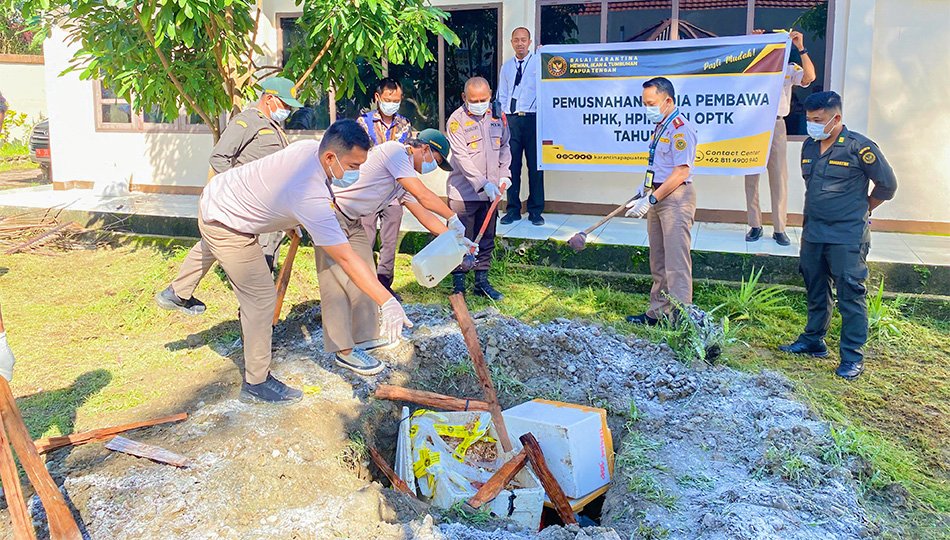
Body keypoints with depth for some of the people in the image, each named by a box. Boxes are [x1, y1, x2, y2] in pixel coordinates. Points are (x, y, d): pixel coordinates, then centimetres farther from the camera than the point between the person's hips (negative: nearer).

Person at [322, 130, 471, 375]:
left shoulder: (405, 178, 13)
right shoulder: (395, 151, -15)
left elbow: (424, 215, 16)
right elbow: (424, 196, -19)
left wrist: (456, 238, 14)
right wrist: (453, 218, -9)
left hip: (354, 221, 10)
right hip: (332, 212, -10)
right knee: (339, 281, -9)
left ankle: (364, 337, 24)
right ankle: (344, 350, -6)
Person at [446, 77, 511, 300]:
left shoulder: (498, 116, 6)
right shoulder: (457, 120, -12)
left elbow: (504, 147, 18)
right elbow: (462, 158, -18)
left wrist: (504, 175, 6)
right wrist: (483, 184, -25)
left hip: (491, 191, 5)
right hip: (463, 192, -5)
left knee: (487, 240, 14)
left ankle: (482, 282, 26)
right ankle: (458, 286, 12)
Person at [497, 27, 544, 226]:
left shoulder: (539, 63, 4)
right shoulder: (506, 67, 16)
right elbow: (502, 96, 17)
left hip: (533, 118, -3)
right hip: (511, 120, 3)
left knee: (535, 165, -1)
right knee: (511, 165, 3)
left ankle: (536, 211, 7)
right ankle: (513, 210, 12)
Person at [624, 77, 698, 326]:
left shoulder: (680, 129, -15)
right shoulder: (660, 127, 14)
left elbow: (680, 172, -21)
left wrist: (651, 199, -22)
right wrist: (644, 187, 15)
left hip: (675, 198, -10)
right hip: (657, 197, 10)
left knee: (676, 261, -9)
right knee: (658, 261, 14)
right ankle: (658, 311, 23)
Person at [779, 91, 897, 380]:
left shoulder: (859, 147, -11)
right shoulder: (809, 147, 9)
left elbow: (887, 184, -3)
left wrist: (862, 209, 7)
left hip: (847, 237, -7)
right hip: (813, 234, 7)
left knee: (851, 294, -2)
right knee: (816, 289, 16)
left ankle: (852, 356, 4)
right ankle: (813, 340, 30)